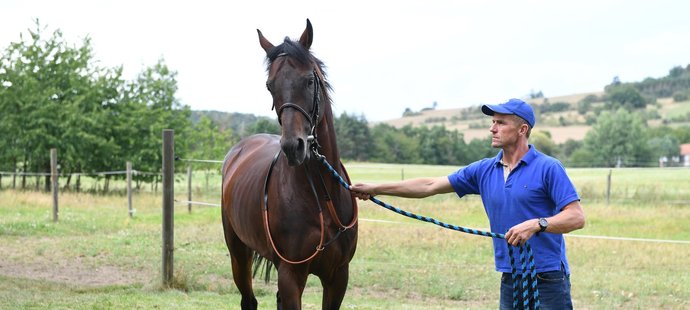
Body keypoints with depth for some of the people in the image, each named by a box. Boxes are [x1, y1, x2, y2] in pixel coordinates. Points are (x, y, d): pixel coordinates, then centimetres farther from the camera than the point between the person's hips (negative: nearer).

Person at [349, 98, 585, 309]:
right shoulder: (484, 170, 8)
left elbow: (576, 217, -13)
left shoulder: (548, 168, -8)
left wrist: (536, 224, -28)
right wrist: (376, 189, 5)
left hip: (547, 278, -6)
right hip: (510, 279, 6)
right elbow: (430, 186, 9)